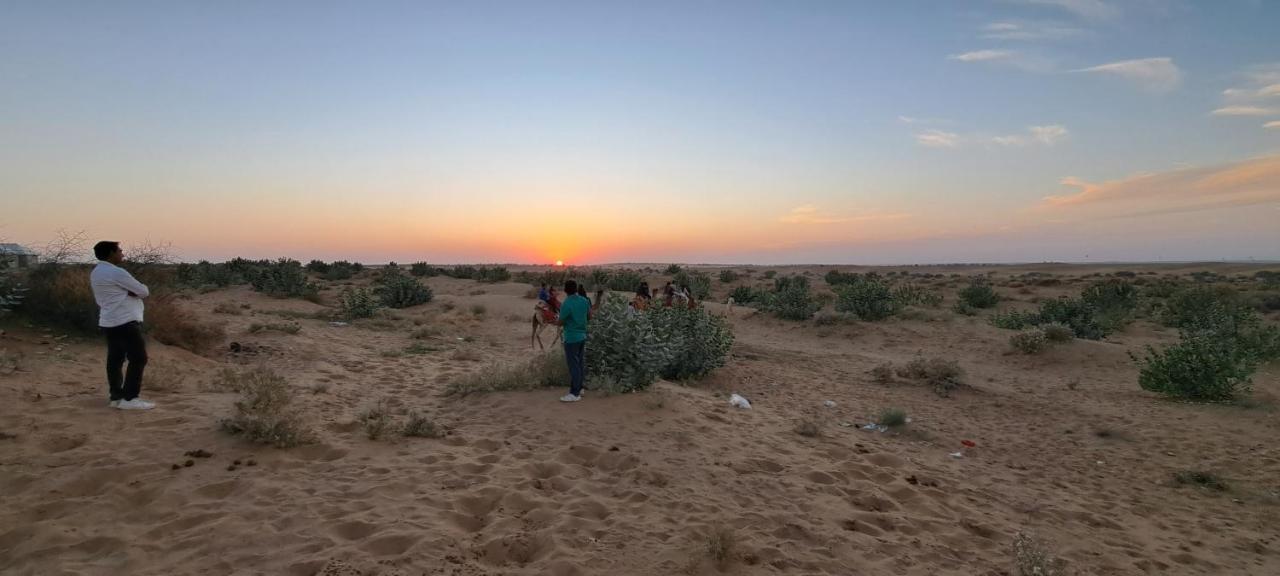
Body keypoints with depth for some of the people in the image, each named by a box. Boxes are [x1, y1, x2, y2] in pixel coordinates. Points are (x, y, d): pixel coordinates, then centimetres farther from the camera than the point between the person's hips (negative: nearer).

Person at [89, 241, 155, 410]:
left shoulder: (96, 272, 14)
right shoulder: (116, 273, -16)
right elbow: (143, 291, -12)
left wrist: (131, 291, 0)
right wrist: (142, 289, 8)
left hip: (109, 322, 10)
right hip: (125, 322, -10)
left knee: (115, 359, 12)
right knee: (138, 359, -5)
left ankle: (115, 396, 17)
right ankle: (129, 399, -5)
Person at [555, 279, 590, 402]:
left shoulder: (566, 304, -21)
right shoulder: (584, 301, 1)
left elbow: (560, 322, -13)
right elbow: (590, 312, 19)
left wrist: (557, 319, 10)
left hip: (571, 338, -8)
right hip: (582, 336, 8)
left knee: (573, 365, -3)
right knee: (580, 363, 16)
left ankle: (575, 394, 2)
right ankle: (579, 388, 27)